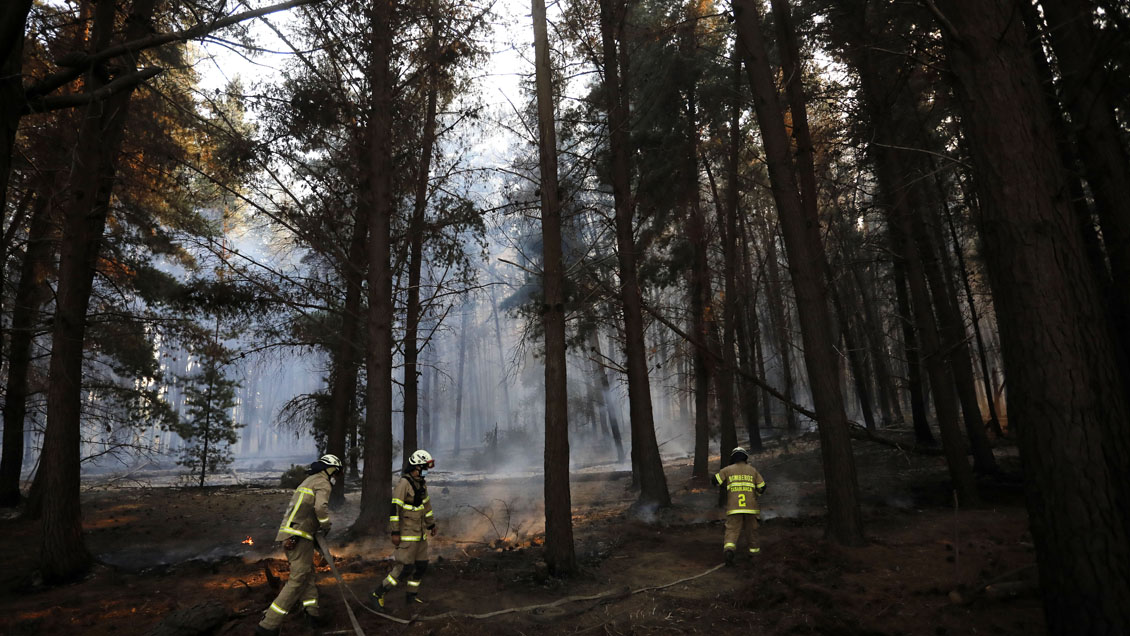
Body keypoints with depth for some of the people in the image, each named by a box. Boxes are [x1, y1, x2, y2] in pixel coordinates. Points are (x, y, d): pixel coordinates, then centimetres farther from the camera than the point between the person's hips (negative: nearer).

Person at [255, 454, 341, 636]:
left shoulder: (309, 480, 24)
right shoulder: (323, 482, -6)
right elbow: (321, 506, -22)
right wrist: (326, 526, -6)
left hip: (288, 533, 10)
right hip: (299, 536, -10)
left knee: (307, 573, 17)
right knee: (298, 580, -6)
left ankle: (312, 611, 22)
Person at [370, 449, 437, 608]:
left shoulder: (422, 484, 8)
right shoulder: (403, 484, -19)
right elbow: (394, 507, -21)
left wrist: (431, 524, 25)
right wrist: (395, 532, -21)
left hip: (420, 532, 8)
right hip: (407, 533, -8)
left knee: (421, 565, 12)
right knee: (405, 567, -8)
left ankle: (412, 595, 27)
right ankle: (378, 594, 6)